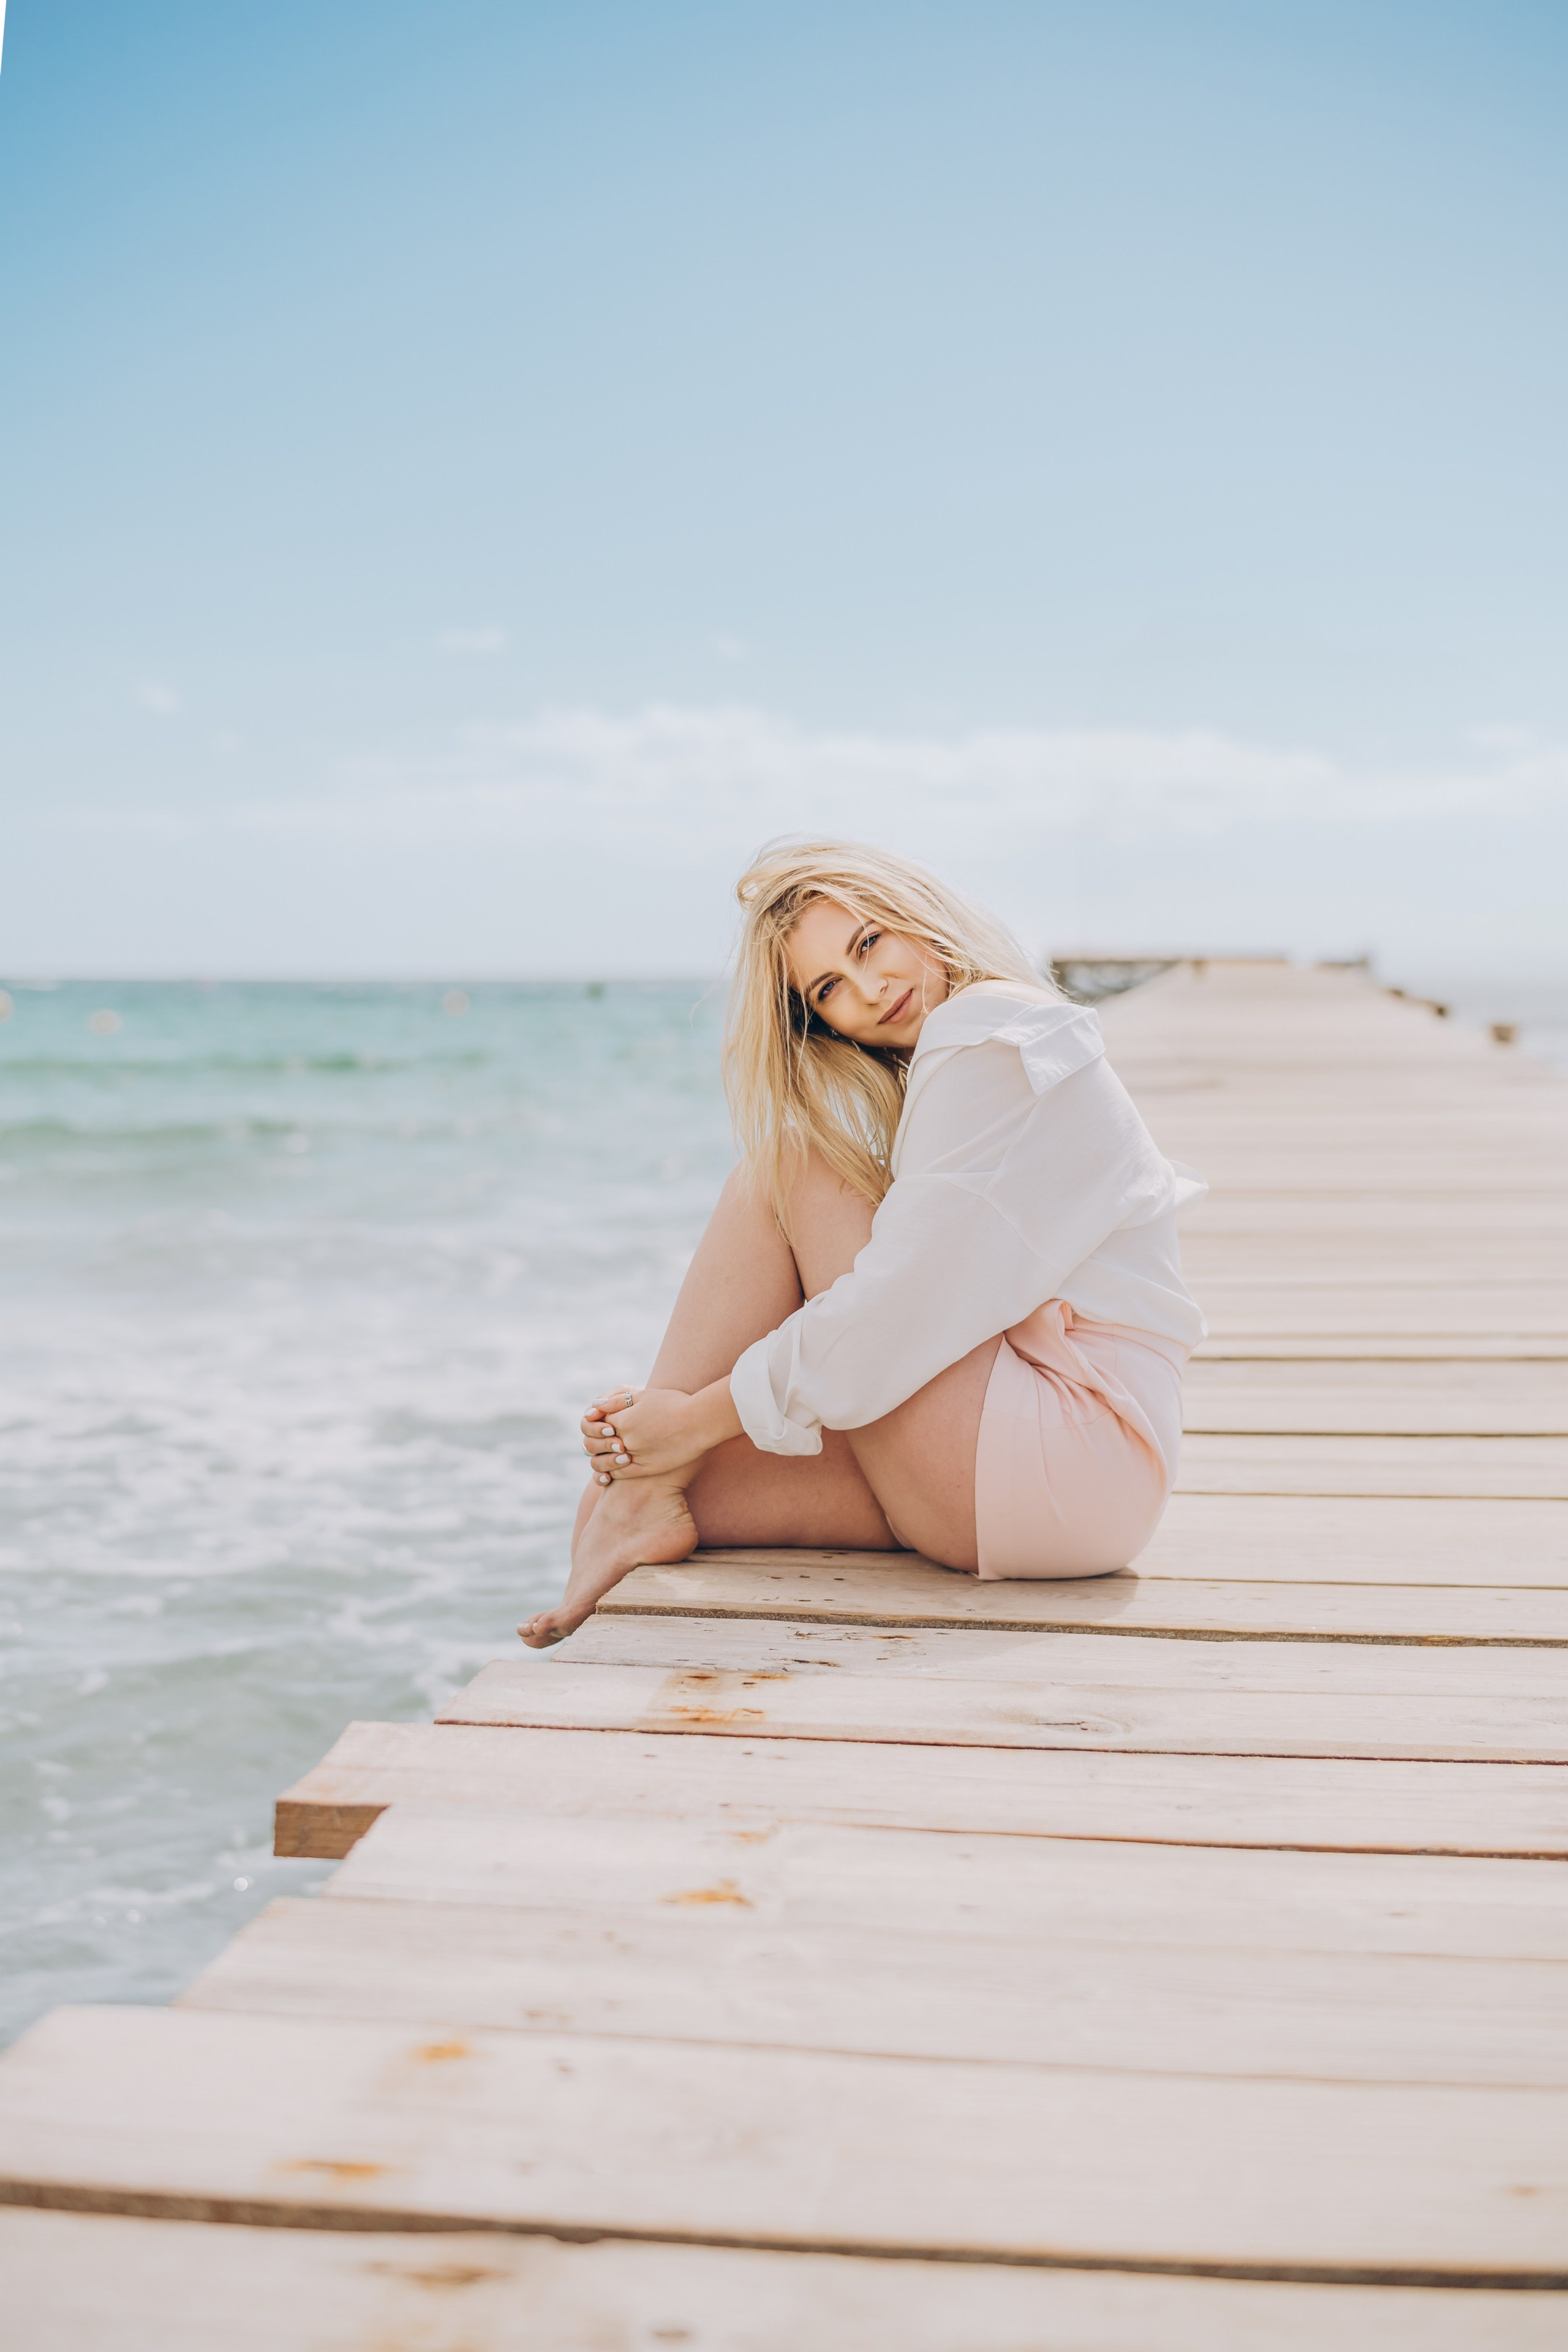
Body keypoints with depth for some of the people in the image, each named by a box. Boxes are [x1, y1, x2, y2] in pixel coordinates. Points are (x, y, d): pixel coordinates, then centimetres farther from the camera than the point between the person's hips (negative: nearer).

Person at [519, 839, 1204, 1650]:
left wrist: (706, 1414, -11)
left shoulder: (989, 1040, -11)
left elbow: (904, 1308, -19)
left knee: (783, 1169, -9)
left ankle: (644, 1497, -10)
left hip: (1077, 1461, -10)